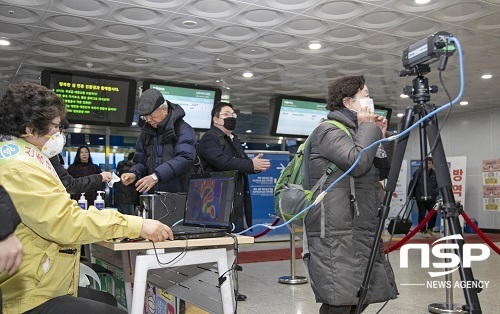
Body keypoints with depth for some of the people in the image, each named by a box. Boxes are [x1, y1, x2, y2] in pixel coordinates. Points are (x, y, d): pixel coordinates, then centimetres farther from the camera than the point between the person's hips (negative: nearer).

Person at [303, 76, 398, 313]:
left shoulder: (355, 132, 21)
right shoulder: (328, 131, -7)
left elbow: (381, 173, 22)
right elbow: (358, 163, -24)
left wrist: (381, 138, 12)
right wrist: (367, 128, -8)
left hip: (361, 233, 10)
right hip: (336, 235, -9)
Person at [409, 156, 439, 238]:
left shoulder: (434, 173, 5)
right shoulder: (418, 172, -9)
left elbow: (437, 184, 16)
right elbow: (412, 184, -6)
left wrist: (436, 193, 9)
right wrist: (411, 195, -4)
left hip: (432, 198, 4)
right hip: (421, 198, -4)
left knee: (434, 213, 0)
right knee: (422, 215, 2)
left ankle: (430, 229, 21)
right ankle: (423, 231, 16)